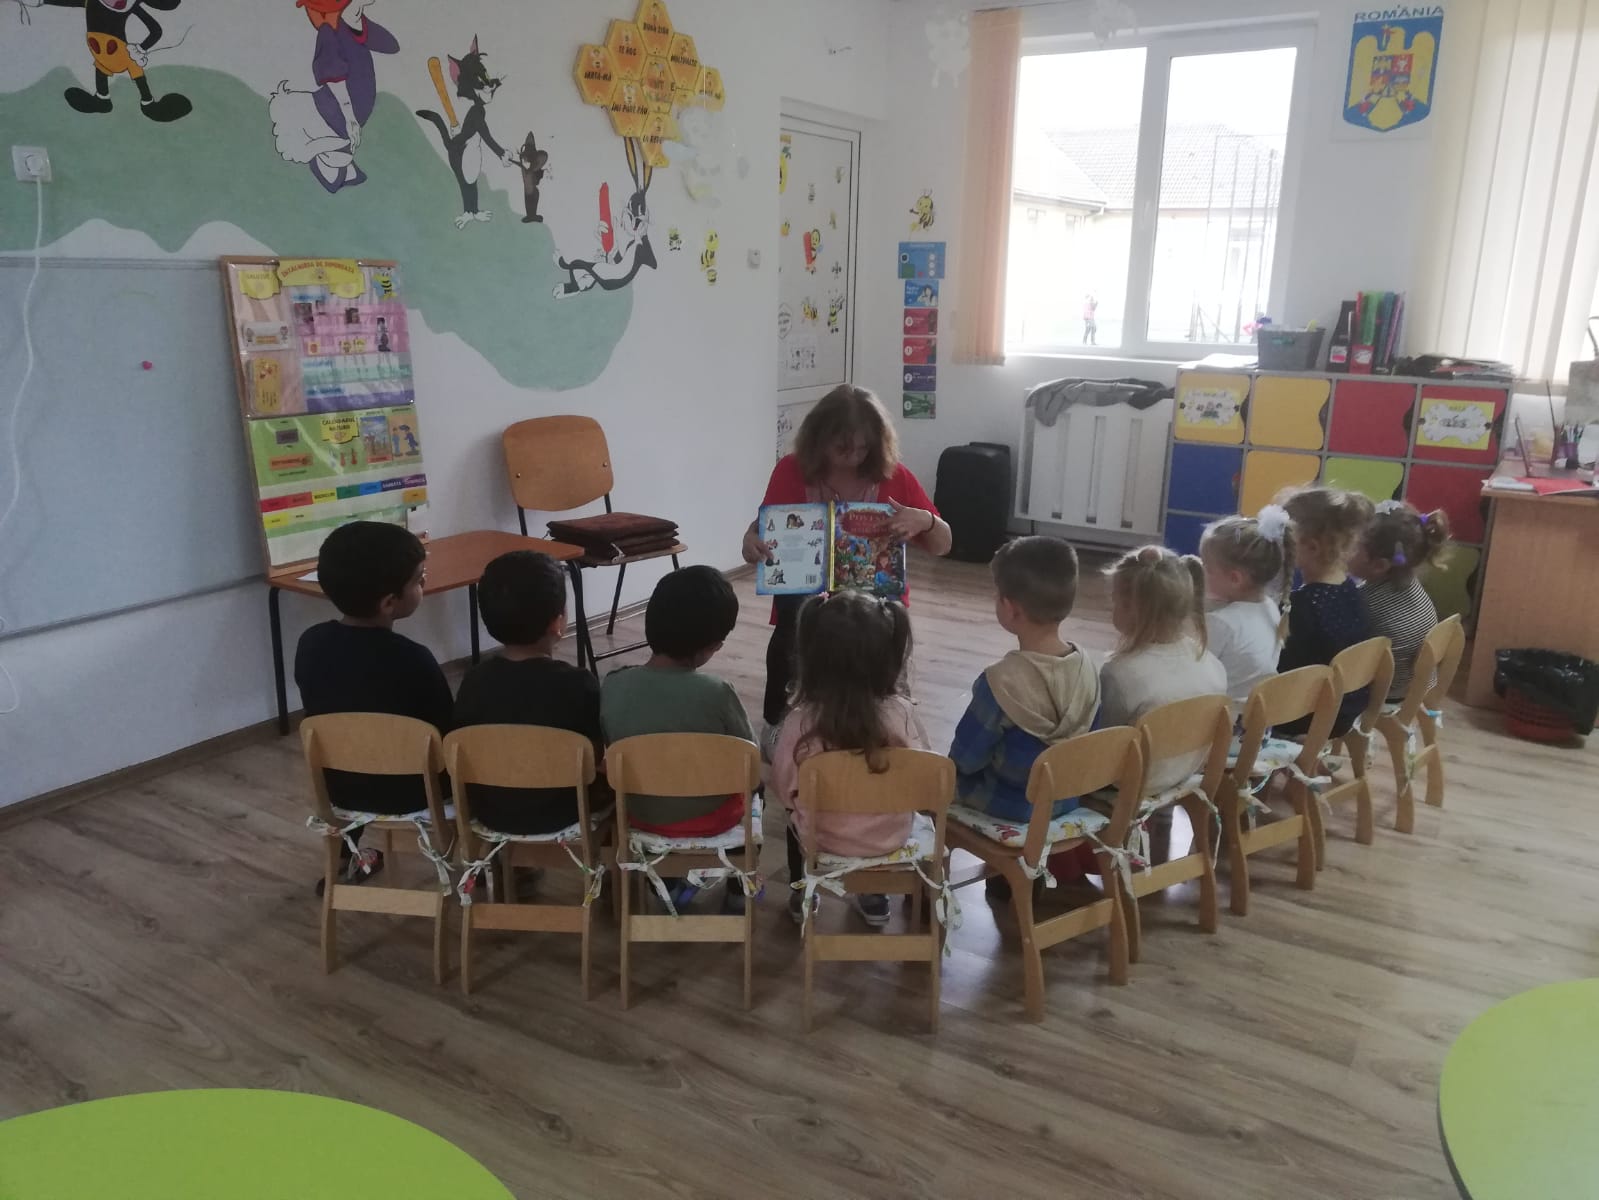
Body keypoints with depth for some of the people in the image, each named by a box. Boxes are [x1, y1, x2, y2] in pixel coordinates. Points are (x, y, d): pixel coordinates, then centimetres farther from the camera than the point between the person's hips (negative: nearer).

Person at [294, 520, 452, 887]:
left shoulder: (310, 644, -11)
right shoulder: (413, 660, -28)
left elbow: (319, 715, 6)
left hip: (339, 787, 5)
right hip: (409, 794, -5)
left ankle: (348, 855, 45)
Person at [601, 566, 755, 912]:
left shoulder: (613, 686, -18)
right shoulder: (717, 693, -28)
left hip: (641, 813, 3)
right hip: (706, 817, -3)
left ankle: (667, 882, 43)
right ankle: (740, 886, 39)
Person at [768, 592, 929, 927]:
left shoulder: (799, 724, -26)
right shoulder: (902, 714, -22)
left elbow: (784, 790, -11)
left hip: (822, 841, -1)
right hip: (890, 837, 1)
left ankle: (801, 895, 44)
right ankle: (873, 897, 43)